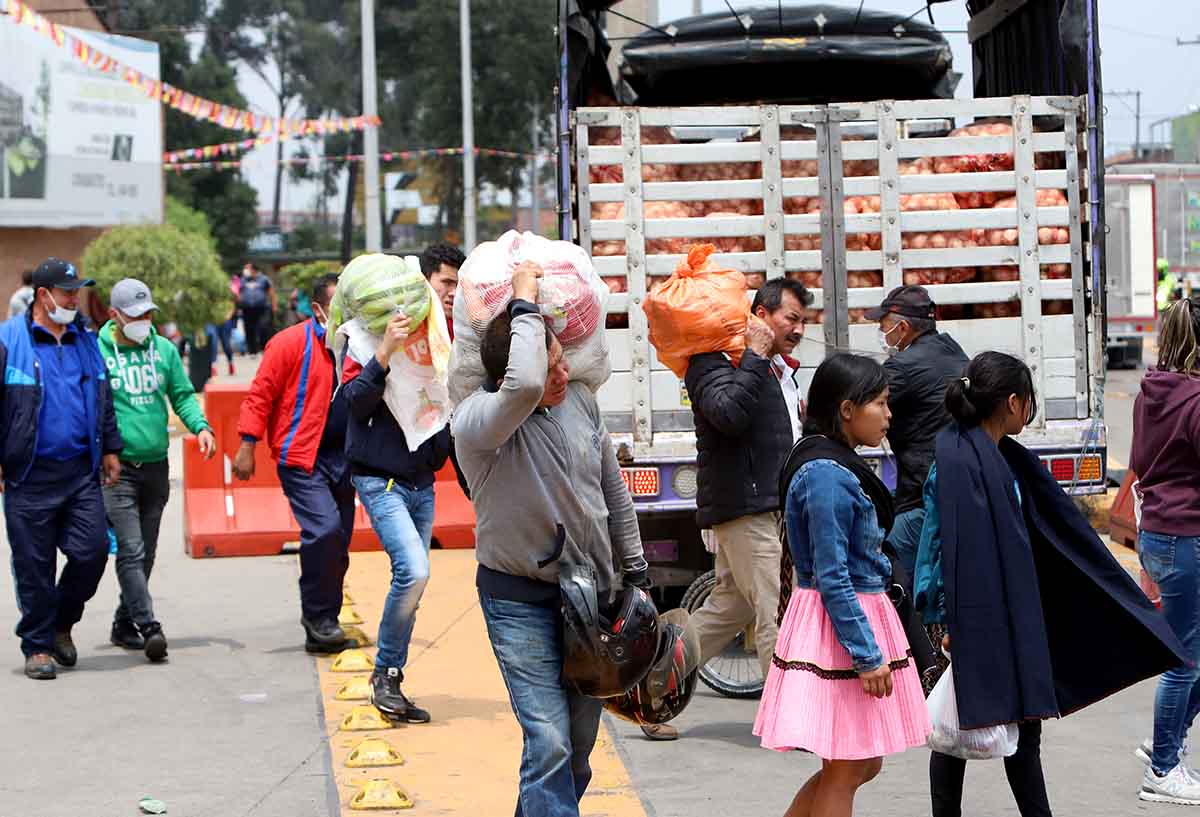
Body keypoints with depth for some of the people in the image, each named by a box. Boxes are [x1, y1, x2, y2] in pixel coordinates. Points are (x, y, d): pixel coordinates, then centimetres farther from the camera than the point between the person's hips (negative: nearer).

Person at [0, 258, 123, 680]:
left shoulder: (85, 340, 13)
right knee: (34, 566, 2)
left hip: (82, 472, 4)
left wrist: (109, 449, 18)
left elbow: (103, 401, 21)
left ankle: (61, 623, 22)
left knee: (92, 550, -2)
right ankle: (38, 645, 16)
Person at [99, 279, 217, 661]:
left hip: (156, 467, 5)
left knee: (145, 553, 12)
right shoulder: (96, 352, -6)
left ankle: (125, 624, 25)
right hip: (117, 468, -5)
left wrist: (200, 426, -5)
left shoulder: (164, 349, 8)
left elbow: (182, 395, 13)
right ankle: (148, 627, -17)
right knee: (131, 550, -14)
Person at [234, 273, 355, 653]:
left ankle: (321, 629, 17)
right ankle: (317, 615, -5)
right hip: (301, 457, -6)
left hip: (342, 457, 6)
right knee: (324, 529, -20)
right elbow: (260, 394, -8)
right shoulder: (291, 343, -7)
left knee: (337, 544, 7)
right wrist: (247, 445, -12)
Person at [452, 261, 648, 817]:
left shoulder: (580, 400, 0)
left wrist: (634, 573, 14)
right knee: (549, 742, -14)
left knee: (578, 747, 13)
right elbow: (526, 385, -43)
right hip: (520, 599, -6)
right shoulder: (476, 420, -19)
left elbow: (614, 491, 12)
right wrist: (525, 304, -29)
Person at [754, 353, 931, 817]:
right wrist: (868, 655, -20)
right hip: (841, 624, -10)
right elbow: (831, 578, -21)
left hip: (861, 614, 10)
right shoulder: (827, 474, -19)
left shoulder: (839, 465, 12)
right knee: (845, 771, 0)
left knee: (863, 765, 16)